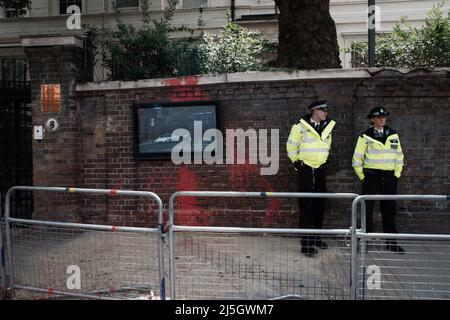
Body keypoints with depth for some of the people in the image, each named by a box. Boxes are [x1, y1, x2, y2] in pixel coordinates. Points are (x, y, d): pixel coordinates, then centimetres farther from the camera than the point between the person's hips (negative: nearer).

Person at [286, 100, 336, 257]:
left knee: (319, 205, 12)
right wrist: (297, 163, 0)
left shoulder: (328, 127, 8)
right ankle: (306, 243, -5)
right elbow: (291, 146, -2)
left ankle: (316, 237, 26)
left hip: (320, 170, 6)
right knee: (306, 206, -7)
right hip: (306, 170, -6)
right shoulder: (300, 126, -10)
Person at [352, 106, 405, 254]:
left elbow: (399, 155, 15)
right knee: (368, 208, -2)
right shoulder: (365, 136, -2)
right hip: (371, 176, -3)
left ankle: (391, 242, 18)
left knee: (389, 209, 8)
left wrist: (397, 173, 7)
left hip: (389, 176, 4)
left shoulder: (393, 135, 9)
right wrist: (362, 176, -3)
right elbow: (357, 158, -1)